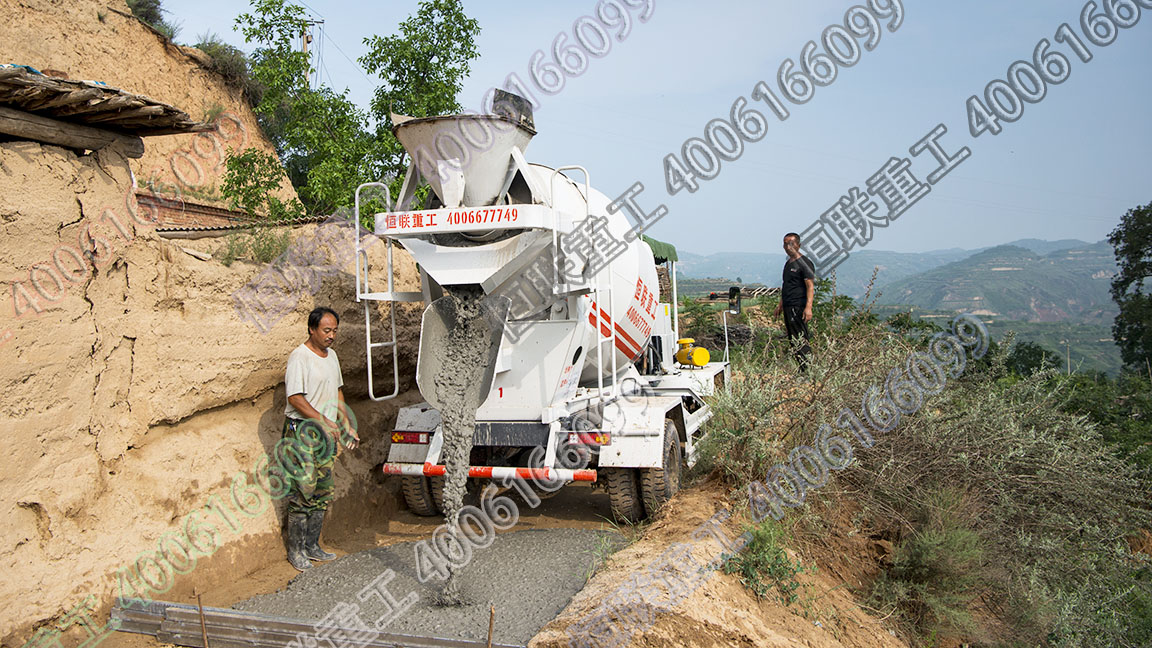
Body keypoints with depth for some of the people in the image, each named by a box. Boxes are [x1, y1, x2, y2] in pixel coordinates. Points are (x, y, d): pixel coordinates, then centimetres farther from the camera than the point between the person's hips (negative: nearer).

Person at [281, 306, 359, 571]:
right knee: (303, 492, -5)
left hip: (326, 433, 8)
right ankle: (295, 551, 7)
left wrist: (347, 425, 13)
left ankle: (312, 546, 21)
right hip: (302, 432, -8)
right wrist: (324, 422, -20)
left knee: (323, 493, 10)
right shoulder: (299, 357, -13)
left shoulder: (331, 355, 12)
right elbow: (295, 399, -18)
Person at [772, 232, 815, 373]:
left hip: (798, 307, -9)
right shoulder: (788, 263, 19)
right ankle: (802, 369, 13)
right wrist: (780, 305, 27)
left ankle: (808, 370, -9)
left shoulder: (804, 263, -8)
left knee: (801, 340, -11)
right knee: (793, 341, 9)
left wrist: (808, 307, -25)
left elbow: (810, 286, -15)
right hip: (788, 308, 9)